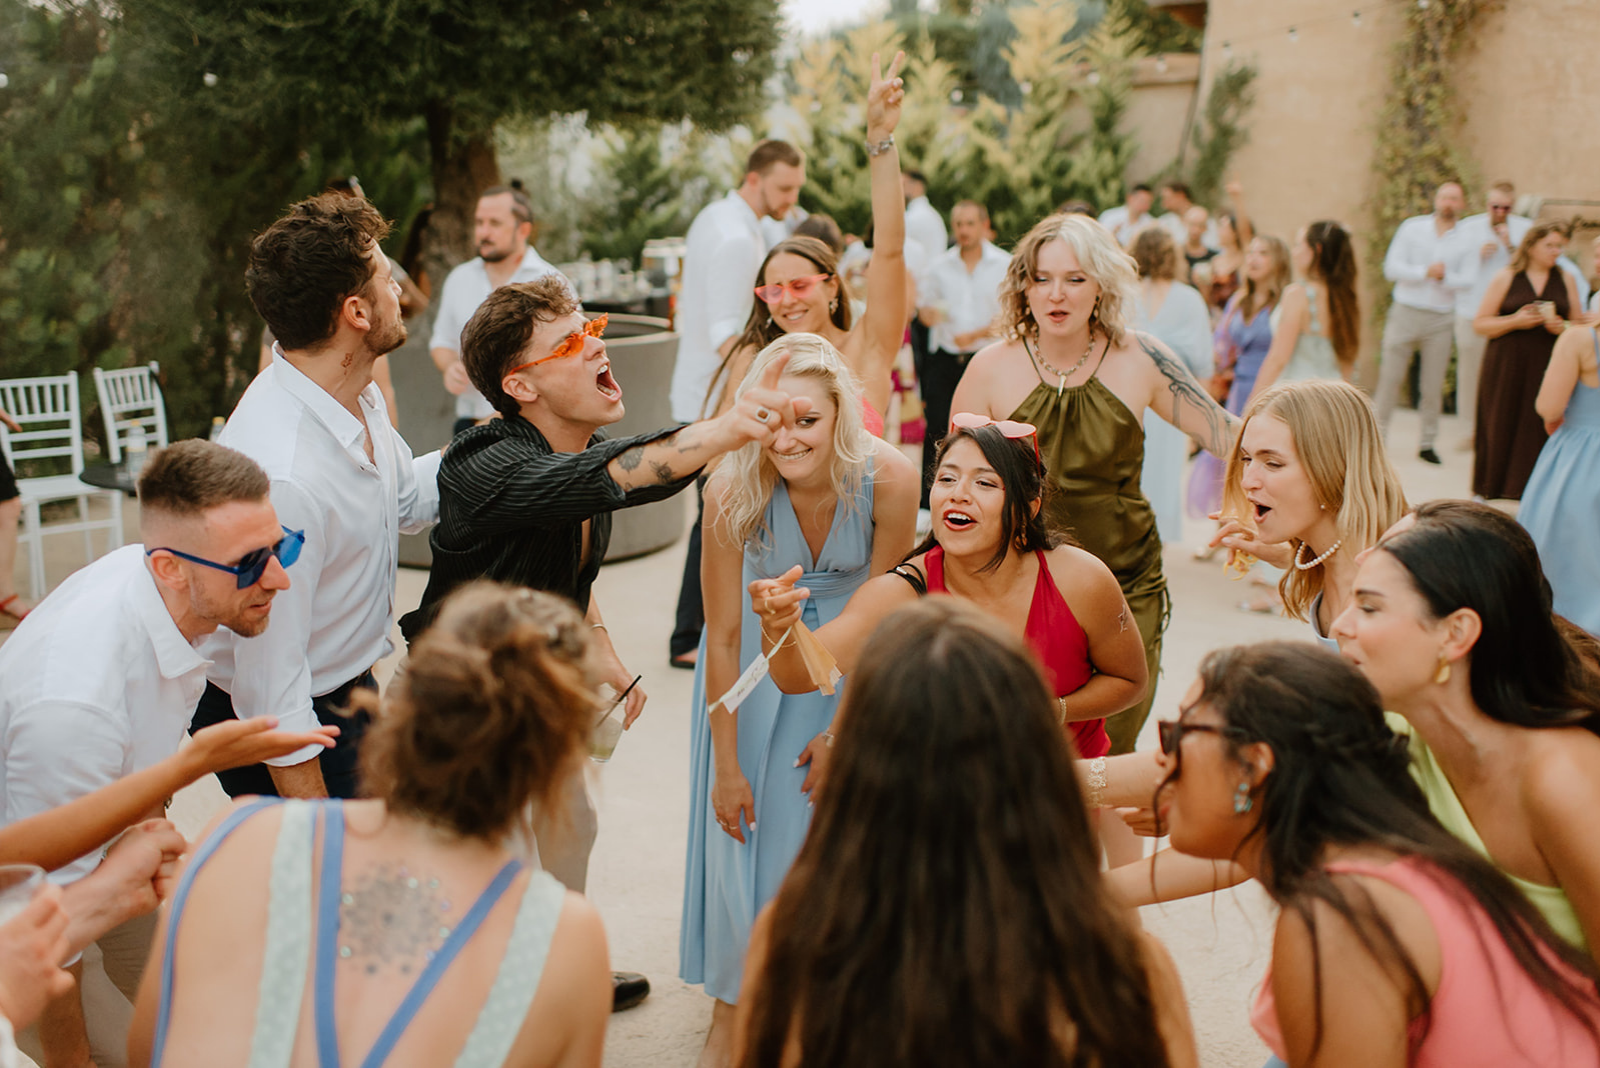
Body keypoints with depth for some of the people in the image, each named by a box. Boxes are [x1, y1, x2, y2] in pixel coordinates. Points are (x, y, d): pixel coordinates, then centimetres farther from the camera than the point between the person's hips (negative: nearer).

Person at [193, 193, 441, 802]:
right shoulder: (280, 475, -33)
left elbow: (406, 500, 16)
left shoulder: (359, 397, -5)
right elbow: (270, 688, -28)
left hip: (350, 687, 9)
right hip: (291, 728, -9)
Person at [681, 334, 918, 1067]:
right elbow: (723, 635, -19)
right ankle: (732, 1005, 19)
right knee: (743, 826, 0)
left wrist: (842, 730, -11)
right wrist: (726, 765, -14)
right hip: (759, 651, 0)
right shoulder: (732, 489, -28)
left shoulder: (889, 480, -28)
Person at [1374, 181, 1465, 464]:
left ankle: (1427, 443, 13)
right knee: (1390, 377, -1)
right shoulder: (1412, 227, 5)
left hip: (1441, 319, 1)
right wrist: (1426, 272, -11)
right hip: (1405, 312, 0)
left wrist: (1446, 276, -17)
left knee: (1433, 385, 2)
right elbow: (1391, 268, -3)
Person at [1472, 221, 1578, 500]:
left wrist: (1563, 327, -8)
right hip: (1507, 365, -2)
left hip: (1549, 366, 2)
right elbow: (1480, 323, 2)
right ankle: (1492, 487, 13)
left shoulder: (1565, 280, 12)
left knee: (1542, 427, -6)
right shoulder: (1506, 278, 4)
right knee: (1502, 426, -2)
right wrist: (1515, 321, -13)